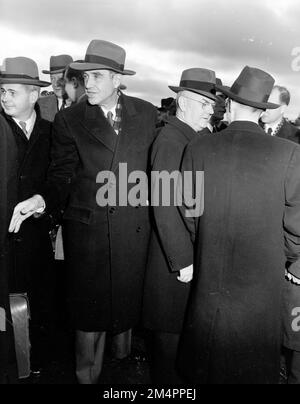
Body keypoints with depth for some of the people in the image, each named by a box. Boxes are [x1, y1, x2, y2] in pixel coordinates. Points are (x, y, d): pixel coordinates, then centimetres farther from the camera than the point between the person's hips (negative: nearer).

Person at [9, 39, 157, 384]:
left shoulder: (146, 113, 4)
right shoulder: (69, 120, -1)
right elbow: (62, 177, -2)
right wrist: (41, 199, -21)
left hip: (133, 228, 1)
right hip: (86, 227, -1)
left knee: (127, 301, 15)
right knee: (88, 307, 9)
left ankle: (124, 356, 43)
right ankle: (87, 375, 32)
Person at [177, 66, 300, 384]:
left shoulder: (198, 148, -9)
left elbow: (189, 212, -3)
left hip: (209, 277, 1)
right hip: (263, 282, -1)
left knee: (206, 362, 22)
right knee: (254, 364, 21)